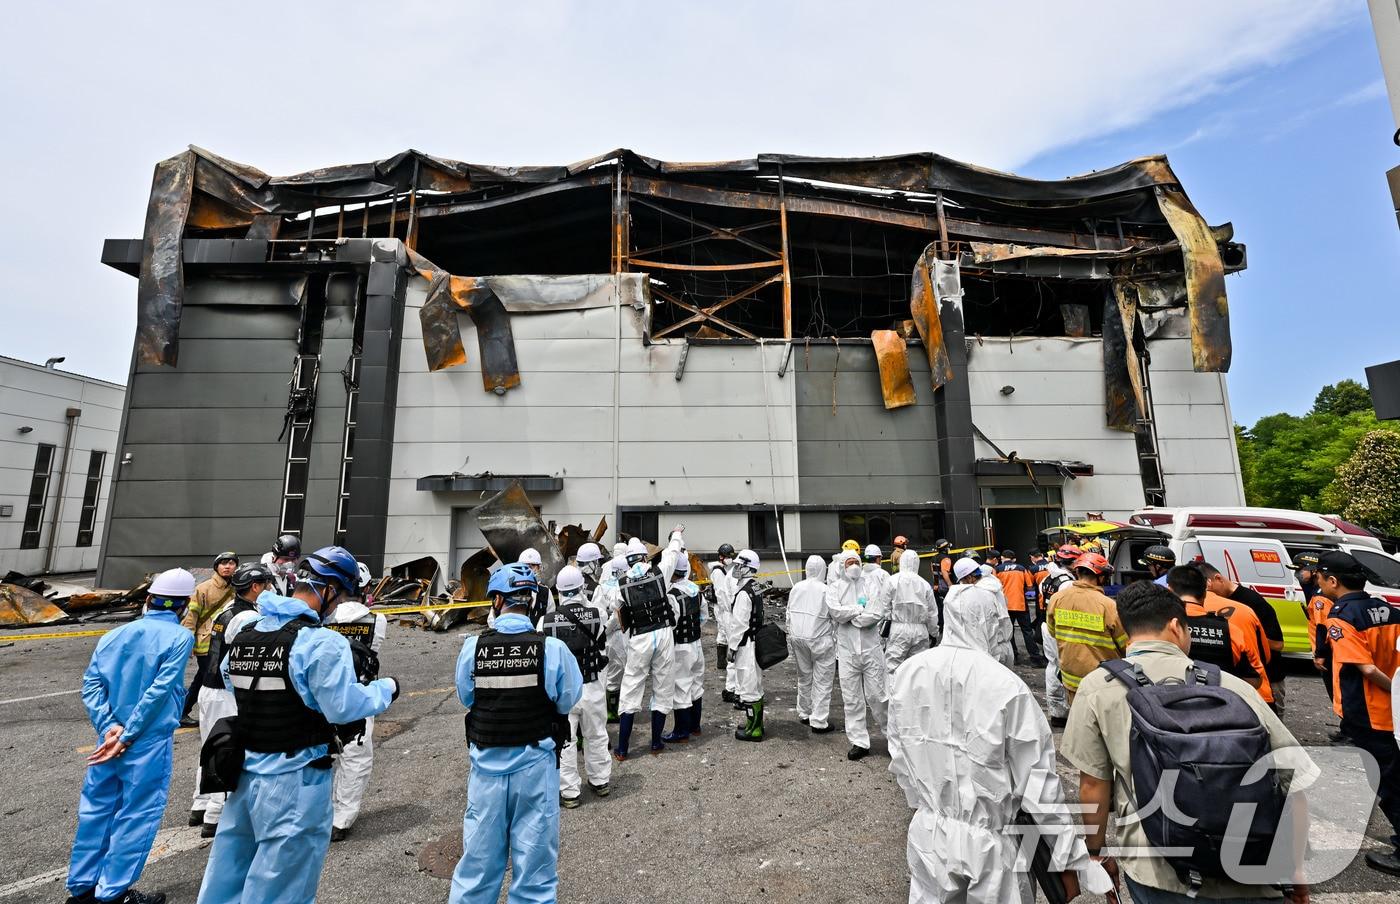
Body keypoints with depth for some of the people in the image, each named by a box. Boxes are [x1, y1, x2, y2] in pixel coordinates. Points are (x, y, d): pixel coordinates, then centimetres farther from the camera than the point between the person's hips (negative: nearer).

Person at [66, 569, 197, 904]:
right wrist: (128, 736, -8)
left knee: (96, 808, 18)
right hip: (150, 739, -6)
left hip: (110, 735, 6)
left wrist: (108, 727, -6)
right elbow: (160, 690, -18)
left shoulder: (115, 634, 5)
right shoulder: (179, 637, -12)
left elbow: (91, 684, -1)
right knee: (136, 814, 7)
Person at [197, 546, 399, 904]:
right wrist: (385, 688, -4)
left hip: (245, 770, 7)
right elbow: (344, 707, -21)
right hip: (296, 780, -7)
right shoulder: (322, 642, -22)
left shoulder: (242, 635, 2)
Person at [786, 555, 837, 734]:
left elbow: (789, 615, 8)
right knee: (822, 681, 5)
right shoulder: (826, 590, -15)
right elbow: (835, 618, -10)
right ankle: (819, 722, 9)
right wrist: (835, 640, 3)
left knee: (804, 677, 20)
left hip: (798, 638, 5)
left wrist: (791, 639, 17)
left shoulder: (796, 588, 0)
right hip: (820, 639, -5)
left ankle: (804, 714, 31)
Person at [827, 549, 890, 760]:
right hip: (847, 649, 2)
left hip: (871, 647, -1)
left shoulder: (872, 582, 2)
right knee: (852, 699, 8)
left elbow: (877, 613, -11)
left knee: (877, 696, 3)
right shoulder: (834, 587, 6)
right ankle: (859, 742, 20)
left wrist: (849, 615, -10)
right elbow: (835, 612, -12)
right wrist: (861, 608, -10)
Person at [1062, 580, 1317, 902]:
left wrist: (1097, 854, 13)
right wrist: (1297, 867, 17)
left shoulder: (1096, 688, -7)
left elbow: (1093, 785, -2)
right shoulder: (1230, 684, -3)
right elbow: (1296, 781, 2)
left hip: (1158, 876, -1)